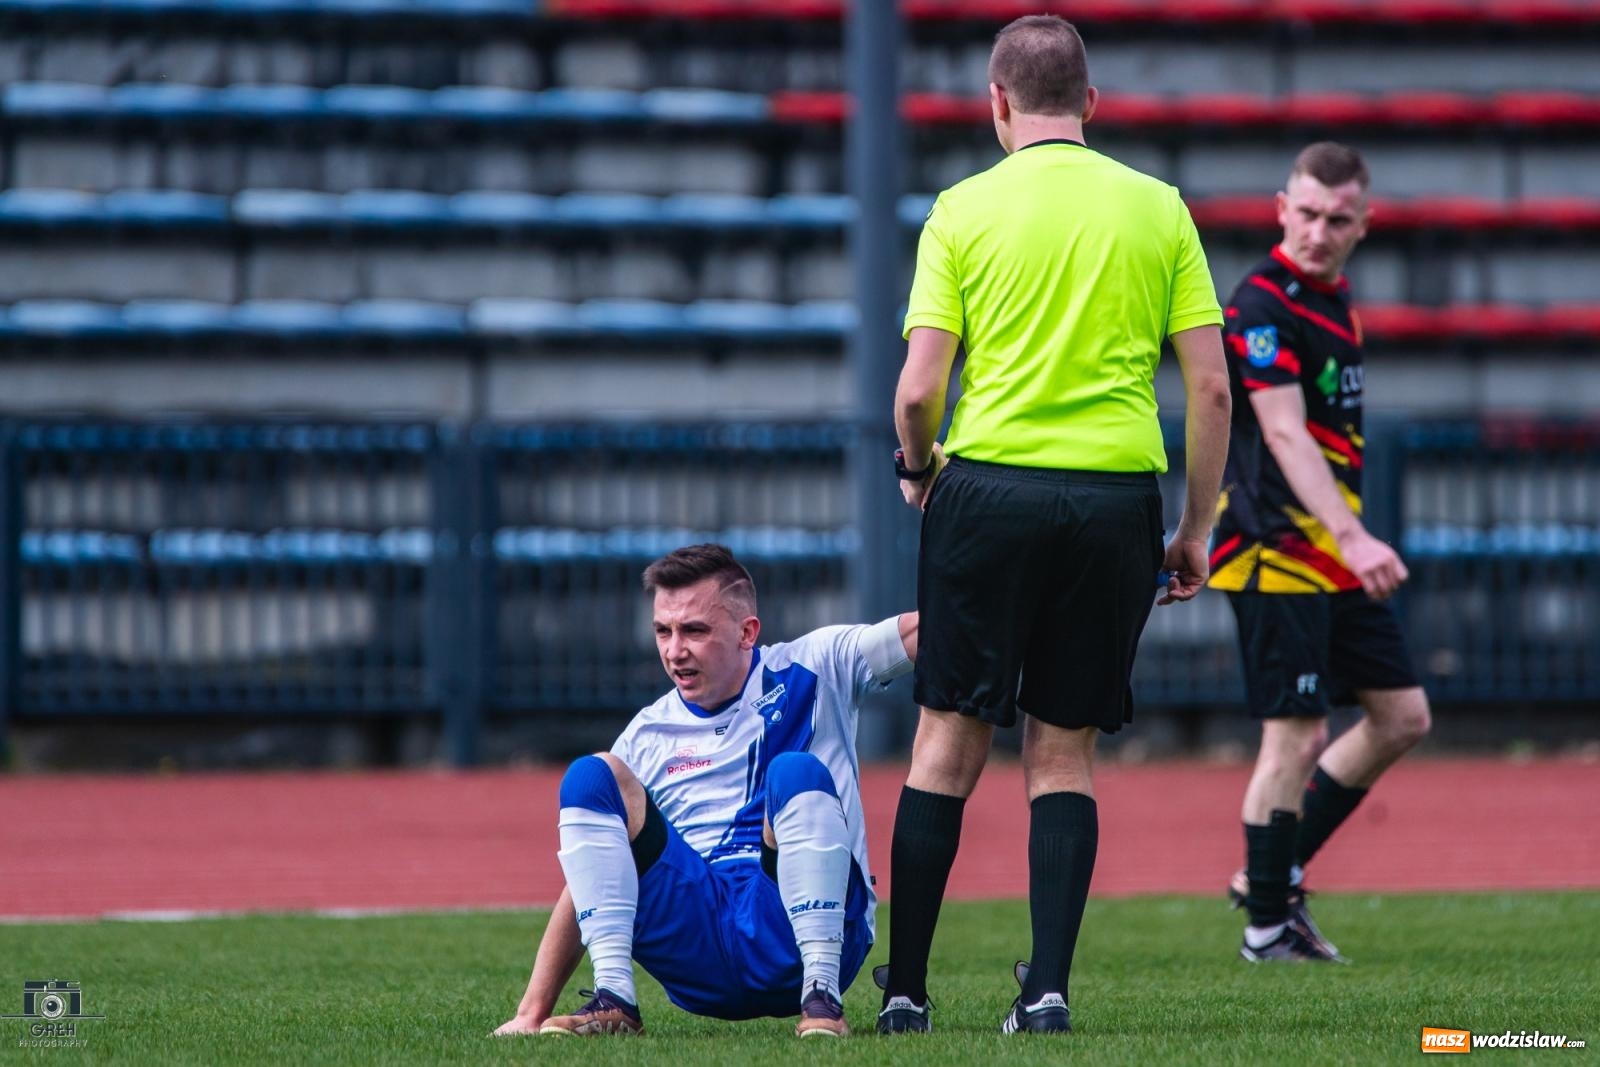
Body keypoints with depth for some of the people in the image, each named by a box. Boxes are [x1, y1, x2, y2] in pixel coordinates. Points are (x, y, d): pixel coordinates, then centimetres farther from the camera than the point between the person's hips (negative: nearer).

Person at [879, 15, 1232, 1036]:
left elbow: (920, 388, -5)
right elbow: (1212, 388, 3)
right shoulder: (1158, 208, 5)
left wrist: (916, 467, 16)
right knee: (1063, 753, 9)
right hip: (1117, 496, 2)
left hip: (990, 489, -1)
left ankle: (905, 988, 6)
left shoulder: (965, 210, 0)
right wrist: (1197, 528, 12)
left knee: (949, 742, 6)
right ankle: (1048, 988, 2)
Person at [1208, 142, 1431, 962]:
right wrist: (1351, 539, -34)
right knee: (1297, 735, -8)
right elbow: (1284, 434, -25)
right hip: (1276, 550, -9)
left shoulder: (1333, 298, 14)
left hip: (1334, 553, 9)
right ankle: (1267, 926, 3)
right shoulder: (1262, 304, -15)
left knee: (1401, 716, 10)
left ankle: (1272, 875, 17)